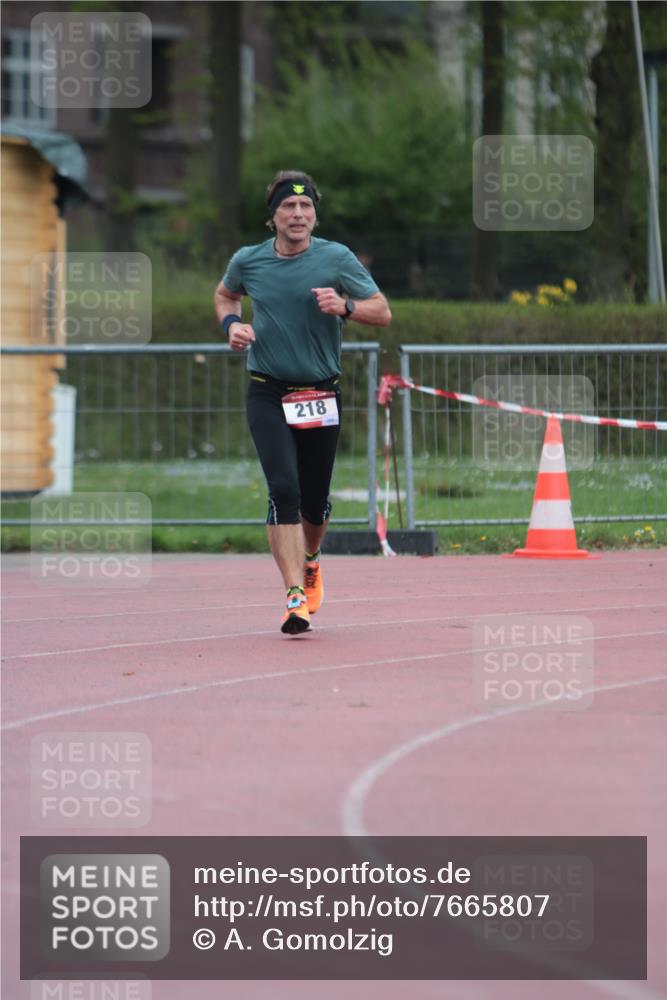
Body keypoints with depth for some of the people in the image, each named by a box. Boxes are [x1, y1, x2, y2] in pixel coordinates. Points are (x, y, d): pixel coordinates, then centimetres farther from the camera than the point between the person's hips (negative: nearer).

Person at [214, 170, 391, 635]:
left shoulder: (337, 258, -5)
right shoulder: (248, 261, 1)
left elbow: (383, 312, -2)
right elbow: (225, 295, 23)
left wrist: (344, 306, -22)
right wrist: (232, 323, 1)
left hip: (322, 395, 0)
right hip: (268, 393, 0)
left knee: (315, 500, 8)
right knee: (283, 489, -18)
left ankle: (310, 560, 43)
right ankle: (296, 596, -20)